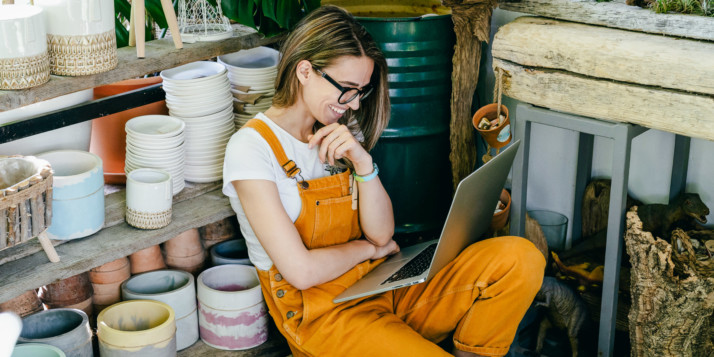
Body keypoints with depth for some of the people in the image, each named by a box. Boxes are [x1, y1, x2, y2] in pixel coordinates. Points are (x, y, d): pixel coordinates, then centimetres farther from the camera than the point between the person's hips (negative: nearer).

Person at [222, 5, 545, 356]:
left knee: (520, 258, -14)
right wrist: (368, 248, 1)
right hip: (320, 311, -7)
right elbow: (300, 271, -16)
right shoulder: (251, 148, -12)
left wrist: (363, 163, -12)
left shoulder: (343, 133, 11)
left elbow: (382, 234, 4)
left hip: (382, 285, 7)